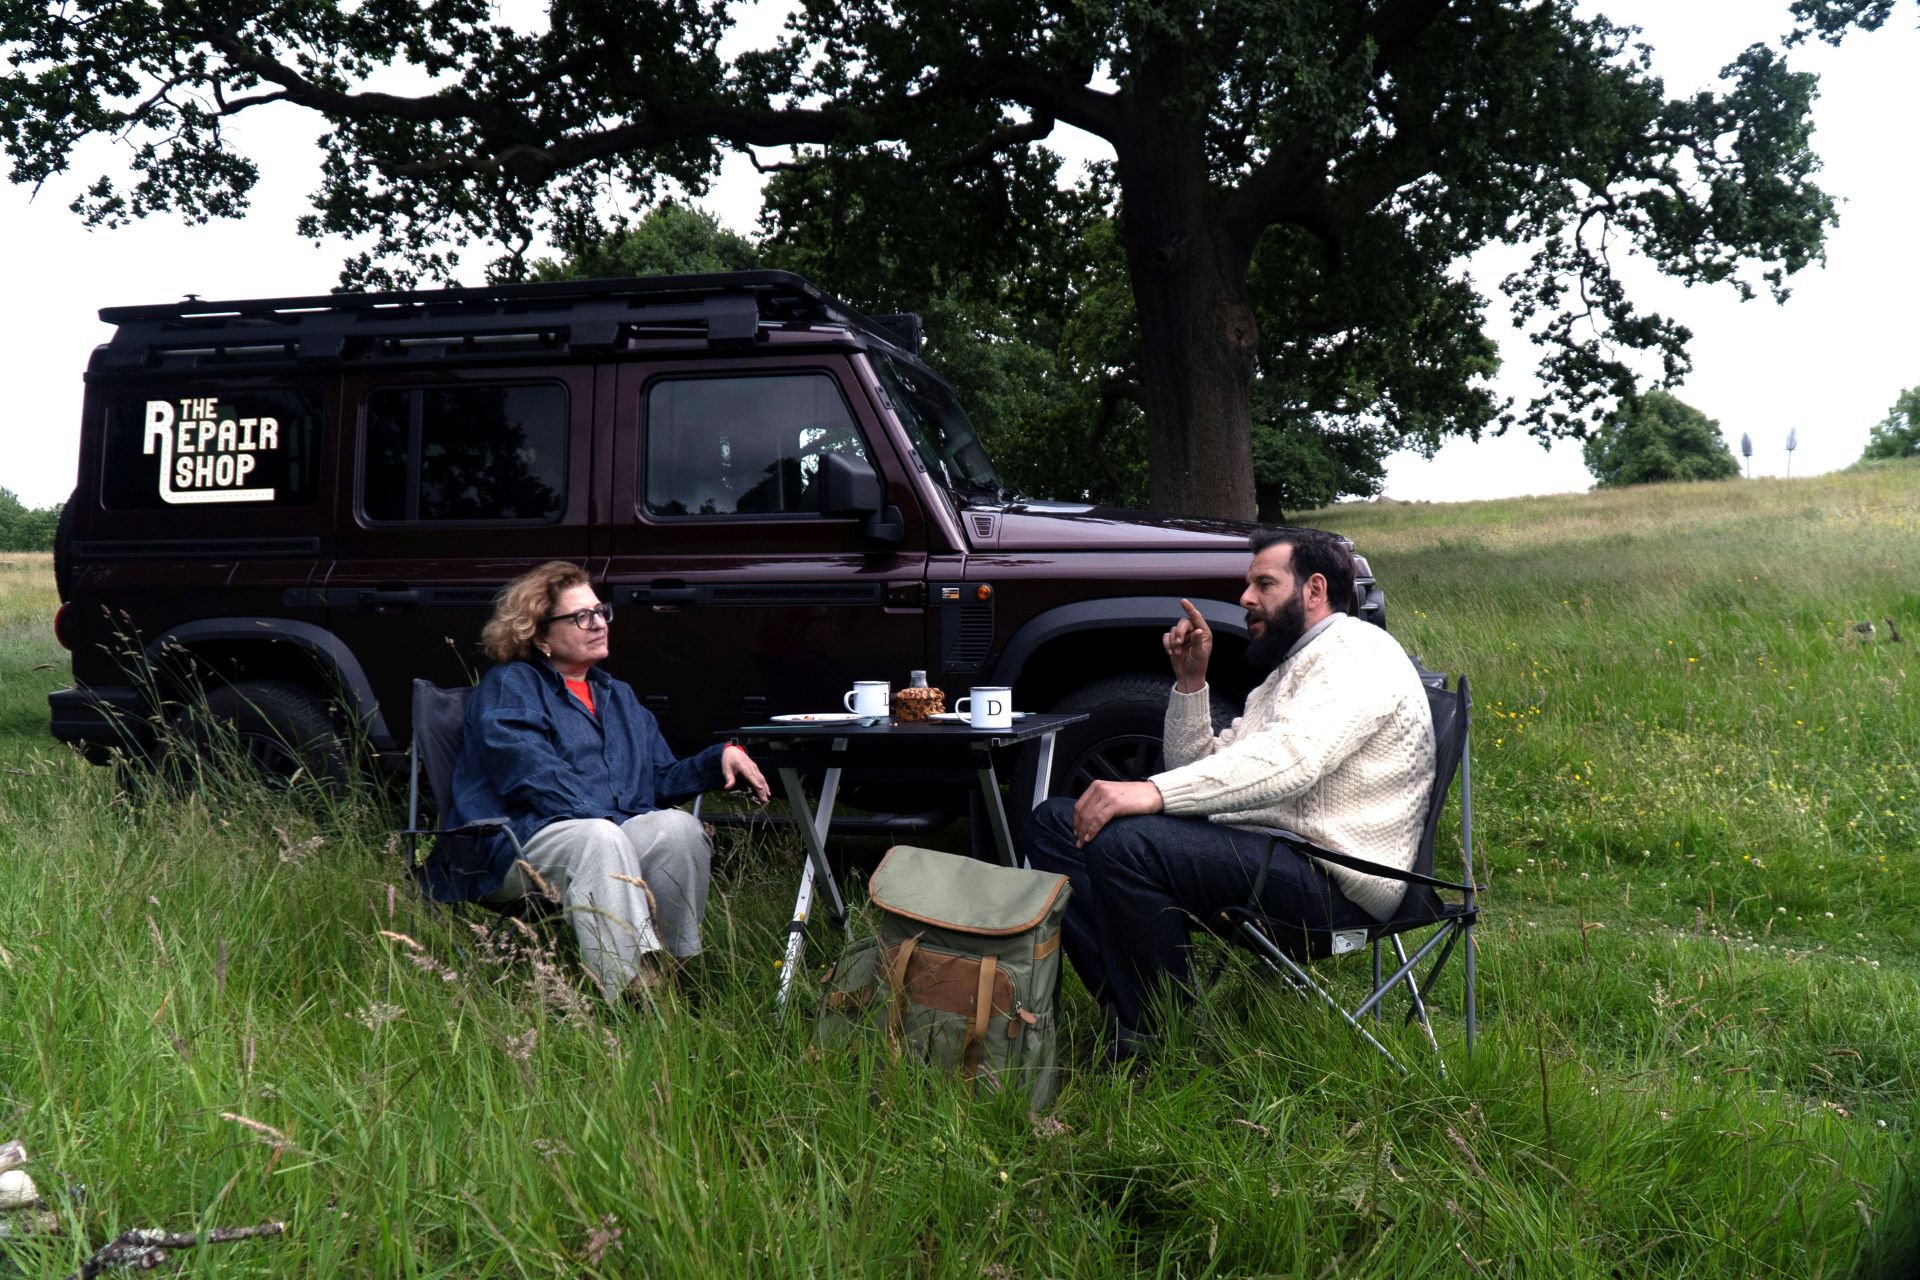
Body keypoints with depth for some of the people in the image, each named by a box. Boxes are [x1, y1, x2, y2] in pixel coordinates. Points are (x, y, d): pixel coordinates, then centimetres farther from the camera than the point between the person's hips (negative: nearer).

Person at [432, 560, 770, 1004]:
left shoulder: (619, 696, 30)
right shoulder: (508, 688, 9)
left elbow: (661, 780, 27)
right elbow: (533, 774, -8)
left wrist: (721, 758, 8)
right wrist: (604, 820, -21)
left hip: (620, 836, 6)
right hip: (521, 845, -5)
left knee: (679, 826, -26)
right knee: (599, 839, -38)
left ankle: (674, 966, -30)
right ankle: (629, 987, -51)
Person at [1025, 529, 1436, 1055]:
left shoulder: (1356, 651, -6)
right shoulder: (1287, 671, 27)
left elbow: (1290, 760, -25)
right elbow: (1203, 769, 21)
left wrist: (1154, 792, -33)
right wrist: (1191, 681, 9)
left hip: (1332, 877, -10)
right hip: (1257, 846, 10)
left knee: (1123, 844, -31)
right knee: (1055, 824, 3)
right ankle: (1126, 1006, -10)